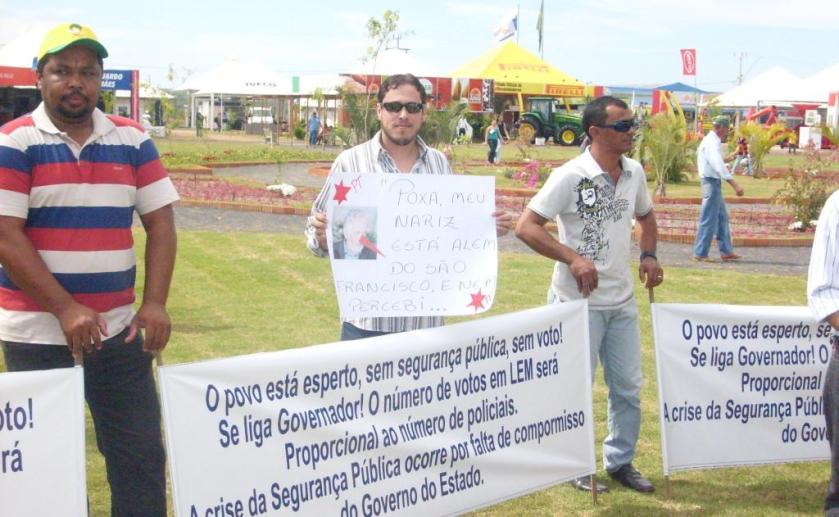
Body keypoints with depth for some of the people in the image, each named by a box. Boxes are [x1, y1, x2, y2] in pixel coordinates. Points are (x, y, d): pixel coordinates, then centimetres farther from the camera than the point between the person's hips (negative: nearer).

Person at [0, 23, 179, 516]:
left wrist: (155, 302, -6)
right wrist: (65, 310, -19)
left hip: (118, 327, 4)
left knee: (141, 453, 8)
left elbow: (161, 222, 6)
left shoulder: (133, 140, 6)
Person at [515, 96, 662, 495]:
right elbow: (526, 227, -19)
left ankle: (620, 461, 29)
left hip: (622, 301, 6)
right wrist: (572, 258, -26)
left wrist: (649, 256, 4)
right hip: (579, 301, -6)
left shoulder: (635, 173, 3)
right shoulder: (570, 176, -17)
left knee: (628, 387, 13)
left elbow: (645, 216, 21)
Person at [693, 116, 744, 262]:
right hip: (712, 182, -11)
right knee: (709, 219, -5)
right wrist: (734, 184, -32)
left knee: (722, 217, 15)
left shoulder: (709, 140, 15)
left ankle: (726, 251, 20)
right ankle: (700, 253, 0)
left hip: (713, 182, 11)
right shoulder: (713, 143, -18)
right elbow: (719, 165, -28)